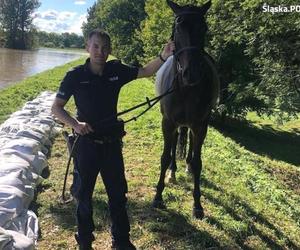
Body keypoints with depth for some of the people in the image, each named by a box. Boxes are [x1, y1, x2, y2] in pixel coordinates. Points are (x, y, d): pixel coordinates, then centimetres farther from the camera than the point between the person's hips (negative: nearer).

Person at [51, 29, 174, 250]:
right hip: (86, 143, -2)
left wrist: (163, 57, -18)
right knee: (84, 194, 13)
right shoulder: (76, 76, -10)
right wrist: (75, 124, -24)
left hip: (112, 142, 3)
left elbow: (146, 71, 0)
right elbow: (56, 108, -7)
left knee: (118, 194, 13)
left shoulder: (117, 71, -3)